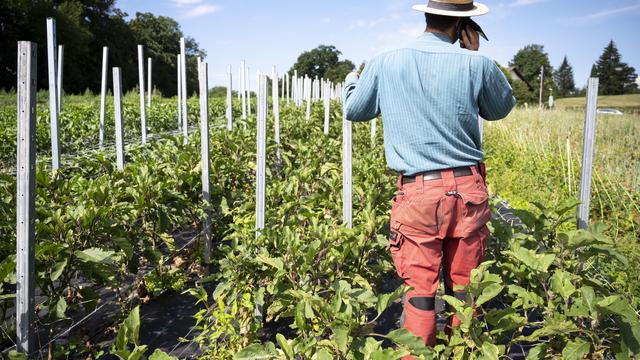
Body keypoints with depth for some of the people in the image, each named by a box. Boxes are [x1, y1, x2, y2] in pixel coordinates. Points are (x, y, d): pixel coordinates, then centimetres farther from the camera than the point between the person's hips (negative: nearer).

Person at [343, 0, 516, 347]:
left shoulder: (384, 64, -3)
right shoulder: (475, 65, -4)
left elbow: (354, 111, 15)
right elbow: (502, 108, 16)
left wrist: (351, 82, 36)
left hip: (417, 192, -1)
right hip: (467, 189, 1)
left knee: (420, 289, 7)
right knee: (463, 288, 14)